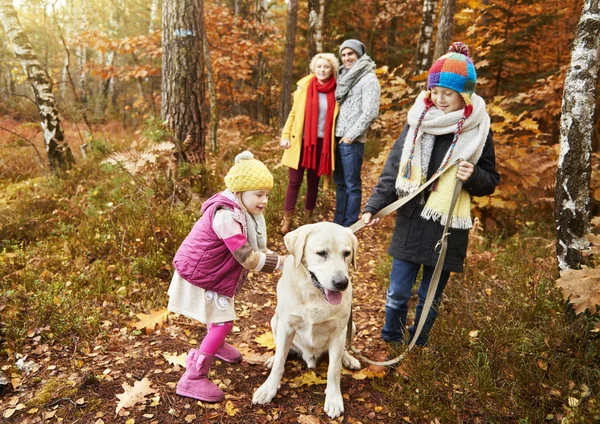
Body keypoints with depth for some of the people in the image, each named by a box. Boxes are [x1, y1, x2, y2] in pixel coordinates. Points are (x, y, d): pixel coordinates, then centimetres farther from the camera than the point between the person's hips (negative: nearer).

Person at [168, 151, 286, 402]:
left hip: (214, 272, 10)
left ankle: (216, 345, 56)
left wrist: (272, 256, -15)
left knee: (220, 316, 28)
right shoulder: (226, 216, -33)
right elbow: (248, 259, -33)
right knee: (223, 322, -7)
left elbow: (252, 248, 0)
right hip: (199, 275, -10)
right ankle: (192, 379, 3)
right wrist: (280, 261, -26)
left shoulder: (240, 210, -3)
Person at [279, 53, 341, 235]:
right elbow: (294, 113, 5)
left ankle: (308, 218, 25)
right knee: (294, 181, -1)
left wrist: (333, 142, 1)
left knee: (313, 181, 11)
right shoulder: (304, 86, 1)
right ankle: (287, 220, 8)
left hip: (322, 142, 1)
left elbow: (335, 118, 8)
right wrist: (285, 135, -3)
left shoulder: (335, 91, 2)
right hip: (301, 141, -1)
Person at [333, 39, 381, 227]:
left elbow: (370, 113, -16)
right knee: (340, 182, 14)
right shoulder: (344, 77, 17)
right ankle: (338, 222, 24)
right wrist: (333, 132, 11)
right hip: (338, 138, 8)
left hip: (352, 141, -8)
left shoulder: (369, 79, -7)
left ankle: (349, 226, 6)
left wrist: (351, 135, -15)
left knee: (352, 185, -2)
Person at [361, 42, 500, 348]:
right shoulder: (418, 121, 1)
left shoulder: (477, 131, -4)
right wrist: (373, 207, -9)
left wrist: (473, 176, -19)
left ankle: (417, 346, 33)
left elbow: (490, 182, 4)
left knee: (430, 297, 12)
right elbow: (392, 171, 1)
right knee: (397, 292, 8)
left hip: (447, 228, -1)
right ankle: (390, 341, 30)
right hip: (410, 222, 1)